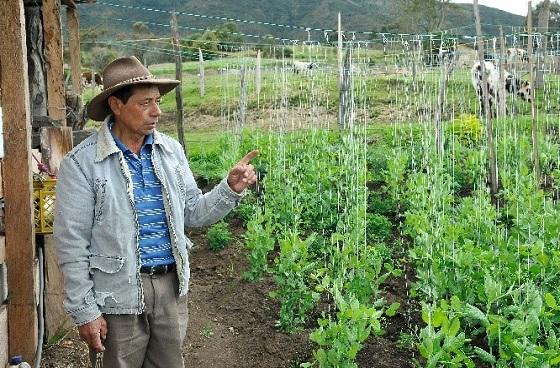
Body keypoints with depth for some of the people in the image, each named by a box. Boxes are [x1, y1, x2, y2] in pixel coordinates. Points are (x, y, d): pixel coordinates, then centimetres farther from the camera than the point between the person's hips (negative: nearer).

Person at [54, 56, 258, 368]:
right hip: (119, 295, -4)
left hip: (171, 286, 5)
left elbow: (192, 214, 11)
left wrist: (231, 188, -5)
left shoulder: (171, 150, 5)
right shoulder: (82, 163, -11)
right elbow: (73, 244, -10)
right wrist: (85, 312, -10)